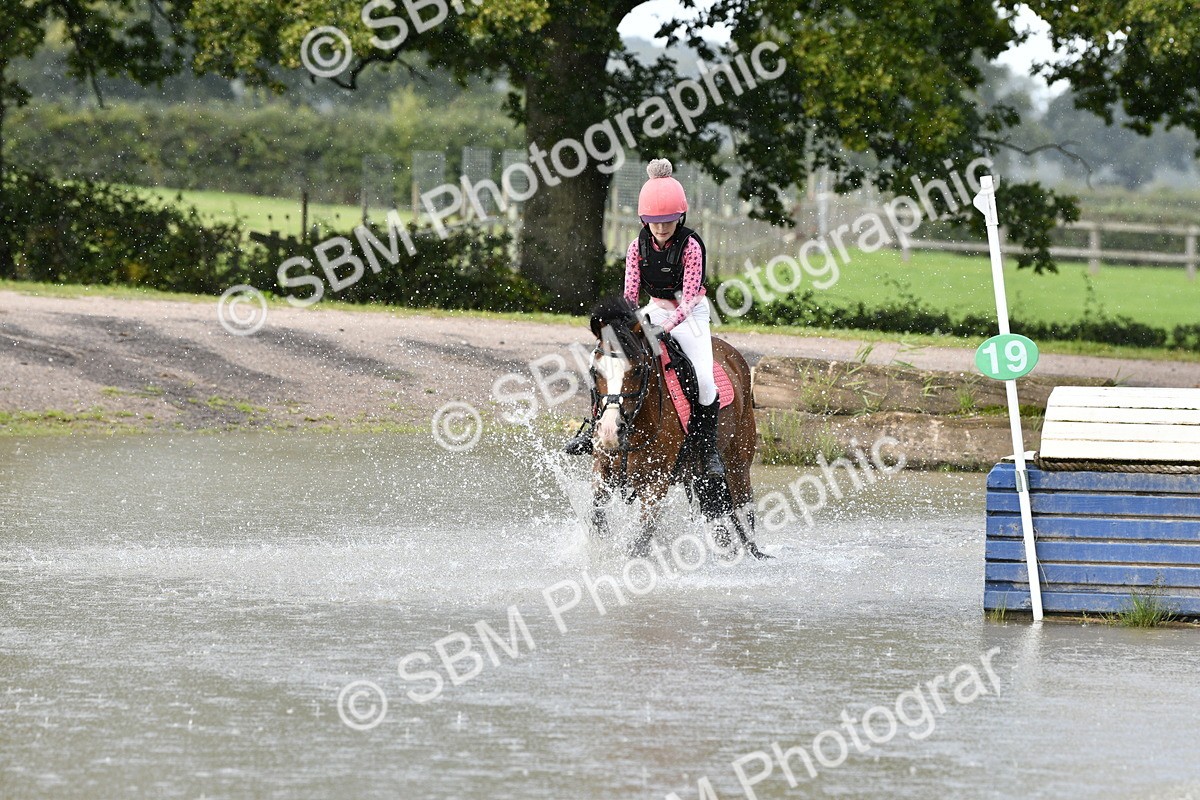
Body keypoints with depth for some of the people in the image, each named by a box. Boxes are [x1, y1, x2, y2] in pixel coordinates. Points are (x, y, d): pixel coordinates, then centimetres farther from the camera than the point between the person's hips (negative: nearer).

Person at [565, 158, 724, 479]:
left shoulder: (690, 246, -20)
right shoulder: (638, 247, -9)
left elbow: (688, 299, -23)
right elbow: (630, 293, -8)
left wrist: (666, 327, -38)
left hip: (690, 316, -4)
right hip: (655, 311, 4)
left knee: (704, 378, -25)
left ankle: (709, 448, -6)